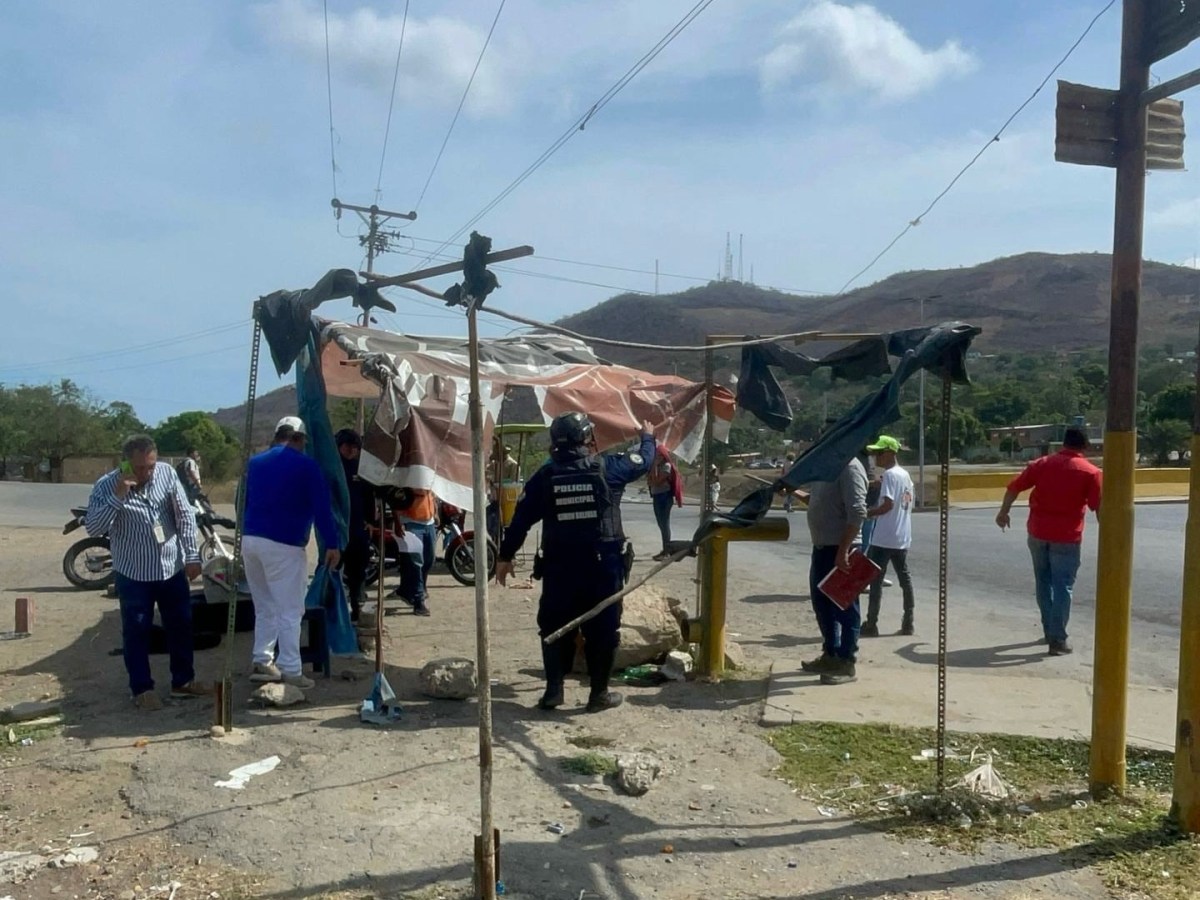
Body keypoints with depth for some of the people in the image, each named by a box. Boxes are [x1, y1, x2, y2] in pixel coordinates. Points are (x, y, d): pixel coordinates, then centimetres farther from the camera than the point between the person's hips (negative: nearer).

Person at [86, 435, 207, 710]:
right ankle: (142, 689, 18)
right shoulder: (107, 486, -14)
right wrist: (118, 497, -31)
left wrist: (192, 556, -2)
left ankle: (183, 681, 27)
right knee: (137, 632, 5)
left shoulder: (167, 473, -7)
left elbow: (185, 515, -1)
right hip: (133, 573, -3)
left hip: (172, 567, 3)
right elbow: (92, 528, -22)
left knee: (181, 626, 12)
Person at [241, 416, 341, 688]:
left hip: (250, 541, 6)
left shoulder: (254, 462, 15)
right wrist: (332, 545, -3)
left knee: (264, 608, 18)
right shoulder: (307, 466, -2)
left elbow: (242, 503, 20)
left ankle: (262, 663, 21)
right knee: (290, 611, -1)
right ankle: (291, 671, -2)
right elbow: (322, 508, -7)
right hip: (283, 545, -6)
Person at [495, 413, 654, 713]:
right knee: (602, 629, 8)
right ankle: (599, 694, 14)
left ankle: (553, 690, 14)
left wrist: (506, 556, 12)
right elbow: (643, 461, 13)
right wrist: (647, 437, 35)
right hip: (602, 564, -1)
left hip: (558, 565, 2)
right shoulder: (608, 468, -5)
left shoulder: (545, 475, -1)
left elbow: (521, 518, 2)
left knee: (554, 627, 14)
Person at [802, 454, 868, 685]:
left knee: (844, 607, 0)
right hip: (822, 547, 10)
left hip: (840, 549, -10)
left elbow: (857, 512, -24)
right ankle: (831, 655, 31)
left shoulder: (850, 467, -17)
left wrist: (843, 550, -26)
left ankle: (846, 664, 9)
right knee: (822, 603, 18)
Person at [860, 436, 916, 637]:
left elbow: (888, 504, -22)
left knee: (875, 579, -4)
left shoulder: (889, 474, -14)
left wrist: (866, 514, -14)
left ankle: (871, 624, -3)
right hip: (902, 538, 9)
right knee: (904, 577, 12)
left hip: (884, 538, -9)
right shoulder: (905, 474, 13)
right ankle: (908, 622, 15)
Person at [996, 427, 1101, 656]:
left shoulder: (1042, 464, 5)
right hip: (1066, 536, -3)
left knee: (1043, 581, 18)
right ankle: (1058, 639, 0)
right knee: (1062, 586, 2)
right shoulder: (1091, 472, -4)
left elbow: (1014, 486, 5)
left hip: (1038, 532, 3)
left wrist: (1004, 512, 17)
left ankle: (1049, 630, 26)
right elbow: (1099, 507, -7)